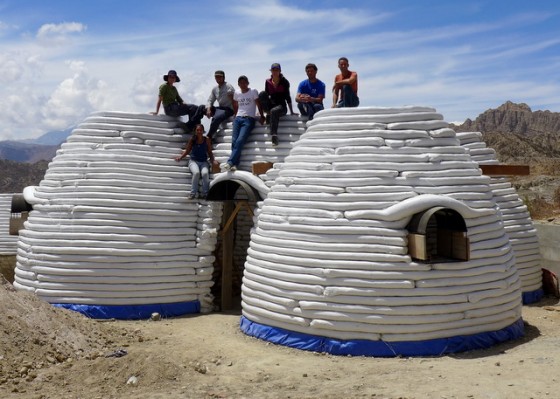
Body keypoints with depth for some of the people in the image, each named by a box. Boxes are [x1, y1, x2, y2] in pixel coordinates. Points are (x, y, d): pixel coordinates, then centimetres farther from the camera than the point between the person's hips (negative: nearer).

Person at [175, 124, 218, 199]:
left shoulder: (207, 140, 0)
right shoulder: (192, 140, 0)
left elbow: (210, 152, 5)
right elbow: (187, 151, 10)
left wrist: (213, 160, -10)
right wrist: (180, 157, -3)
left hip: (204, 162, 0)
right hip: (193, 161, 0)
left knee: (205, 173, -33)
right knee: (196, 172, -34)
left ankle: (205, 194, -17)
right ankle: (193, 193, -21)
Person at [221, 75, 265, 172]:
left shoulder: (253, 92, 3)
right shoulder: (236, 94, 16)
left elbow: (259, 105, 2)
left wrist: (262, 116, -4)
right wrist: (235, 116, 13)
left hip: (249, 119, -4)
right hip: (238, 118, 5)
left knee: (240, 141, -21)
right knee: (234, 141, -14)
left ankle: (230, 163, -29)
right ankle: (234, 164, -19)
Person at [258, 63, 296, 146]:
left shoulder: (284, 82, -1)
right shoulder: (268, 82, 7)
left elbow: (287, 97, -1)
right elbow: (266, 95, 11)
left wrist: (291, 111, -2)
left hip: (281, 106, -3)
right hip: (271, 105, 3)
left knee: (274, 111, -41)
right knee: (262, 94, -24)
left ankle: (274, 135, -49)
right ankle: (269, 114, -18)